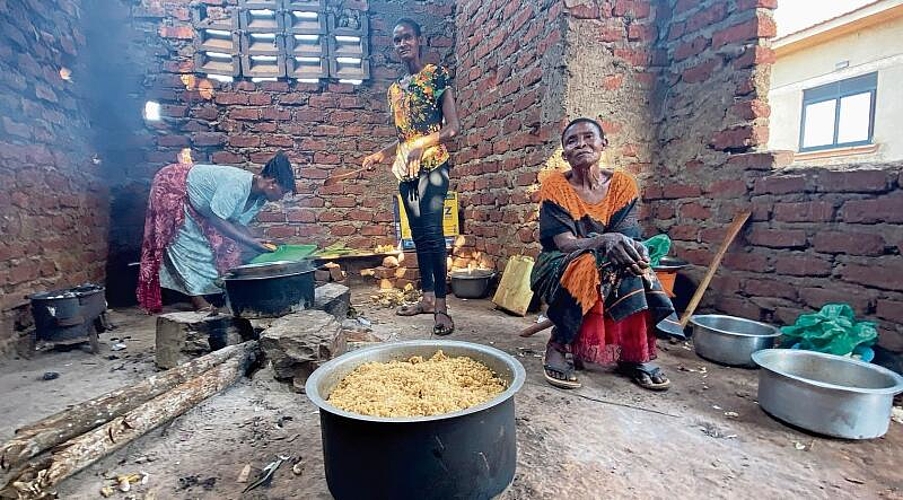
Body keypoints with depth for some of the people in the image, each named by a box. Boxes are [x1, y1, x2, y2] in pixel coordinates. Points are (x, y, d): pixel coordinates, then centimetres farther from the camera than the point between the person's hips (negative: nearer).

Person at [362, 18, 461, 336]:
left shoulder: (436, 75, 2)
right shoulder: (395, 89, 20)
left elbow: (453, 127, -6)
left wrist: (422, 144, -19)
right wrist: (379, 155, 15)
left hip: (432, 165, -7)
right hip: (406, 169, 7)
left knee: (432, 233, -15)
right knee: (419, 235, 7)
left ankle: (441, 307, -11)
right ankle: (427, 297, 15)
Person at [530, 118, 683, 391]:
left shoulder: (622, 183, -1)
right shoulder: (555, 185, -9)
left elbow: (626, 236, -7)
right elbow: (563, 242, -18)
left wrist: (634, 248, -32)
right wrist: (604, 241, -36)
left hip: (612, 268, 3)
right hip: (558, 268, -3)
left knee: (632, 269, -28)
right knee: (588, 265, -34)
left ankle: (634, 354, -12)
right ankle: (559, 346, -18)